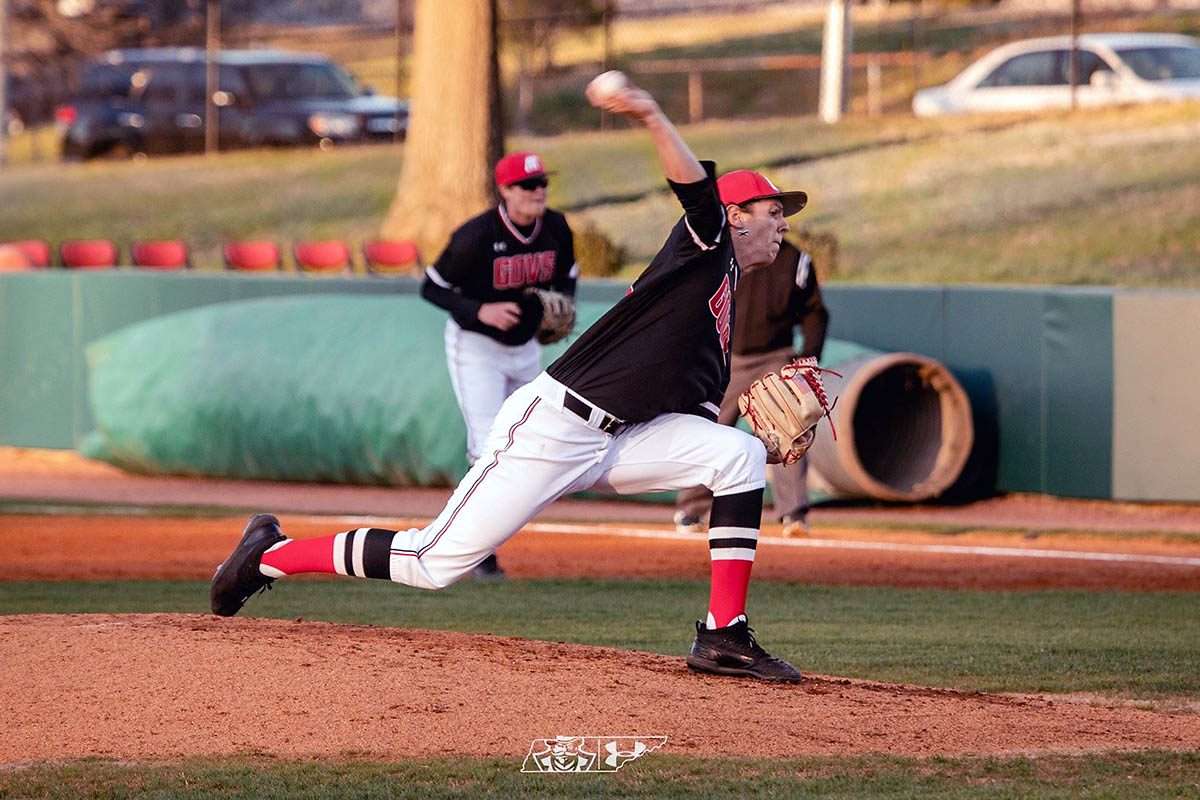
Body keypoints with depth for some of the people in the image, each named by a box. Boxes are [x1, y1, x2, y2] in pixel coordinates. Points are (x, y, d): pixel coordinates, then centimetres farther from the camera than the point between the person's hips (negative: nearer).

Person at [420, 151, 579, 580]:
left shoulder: (556, 228, -8)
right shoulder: (477, 236, -24)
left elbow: (567, 273, 11)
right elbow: (432, 287, -17)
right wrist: (480, 311, -30)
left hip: (525, 347, 6)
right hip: (475, 347, -6)